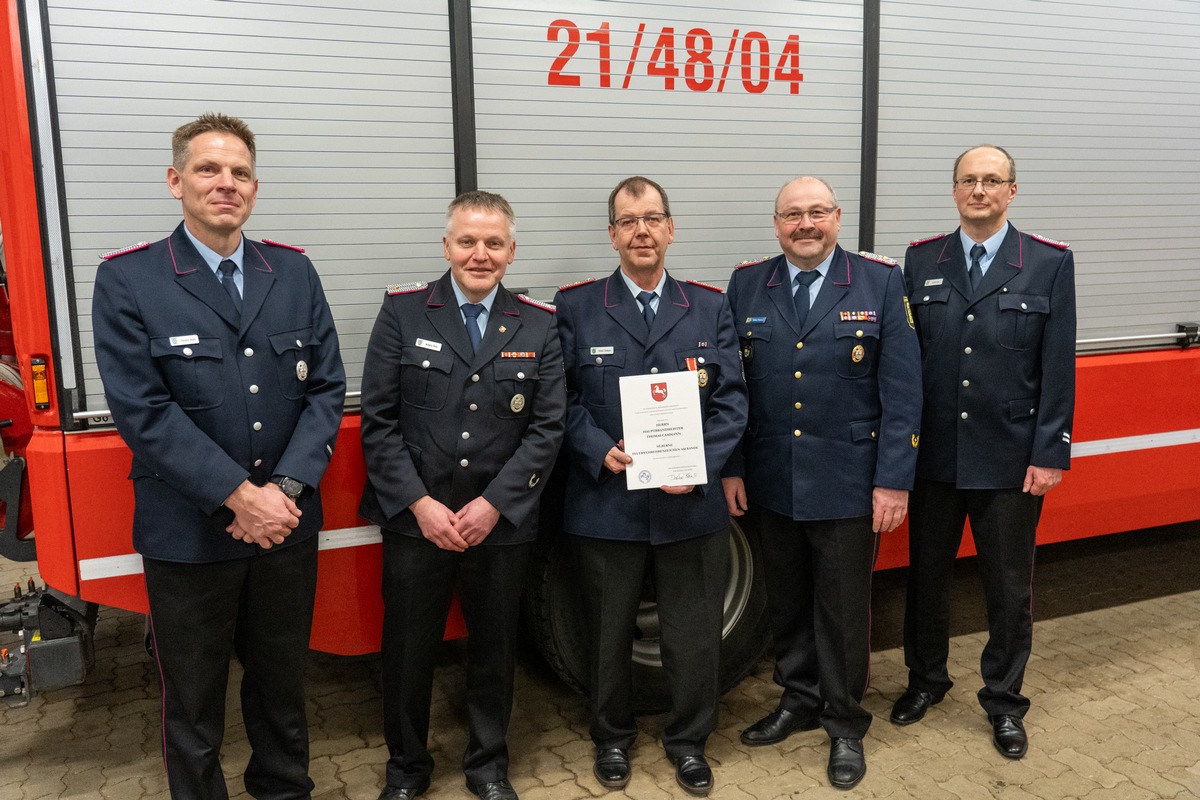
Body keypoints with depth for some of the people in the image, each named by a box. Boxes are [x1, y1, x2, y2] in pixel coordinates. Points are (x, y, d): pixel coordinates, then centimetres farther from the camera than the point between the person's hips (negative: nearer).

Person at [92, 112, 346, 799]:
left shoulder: (295, 273, 4)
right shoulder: (126, 280, -5)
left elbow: (327, 390, -1)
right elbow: (143, 412, -13)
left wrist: (284, 489, -13)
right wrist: (239, 497, -18)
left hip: (288, 525, 3)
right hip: (188, 535, -3)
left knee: (283, 686, 20)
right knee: (193, 702, 14)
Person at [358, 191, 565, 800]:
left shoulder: (538, 325, 2)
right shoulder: (402, 312, -1)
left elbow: (546, 429, -2)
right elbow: (378, 422, -4)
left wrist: (492, 504, -11)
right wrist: (419, 504, -12)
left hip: (502, 521, 1)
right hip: (415, 520, -1)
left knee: (495, 651, 14)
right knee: (407, 650, 11)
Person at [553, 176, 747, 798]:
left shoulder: (710, 307, 5)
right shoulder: (576, 307, 1)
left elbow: (731, 399, 1)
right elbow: (564, 399, -2)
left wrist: (702, 463, -14)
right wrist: (600, 451, -18)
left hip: (692, 505, 1)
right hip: (605, 503, -1)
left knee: (693, 635, 12)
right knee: (608, 632, 16)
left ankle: (687, 740, 36)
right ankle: (612, 738, 39)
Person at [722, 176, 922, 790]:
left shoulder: (880, 282, -4)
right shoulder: (746, 286, 3)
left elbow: (901, 390, -6)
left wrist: (894, 480, -10)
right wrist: (730, 468, 0)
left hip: (848, 484, -2)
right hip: (771, 484, 3)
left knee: (843, 609, 11)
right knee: (785, 603, 17)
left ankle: (845, 723, 31)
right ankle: (799, 700, 39)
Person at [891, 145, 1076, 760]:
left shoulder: (1050, 263, -2)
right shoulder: (921, 260, 3)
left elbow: (1058, 369, -3)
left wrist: (1050, 455, -7)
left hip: (1012, 459, -1)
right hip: (933, 455, 2)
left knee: (1010, 587, 11)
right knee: (926, 573, 15)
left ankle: (1004, 700, 31)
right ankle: (925, 679, 37)